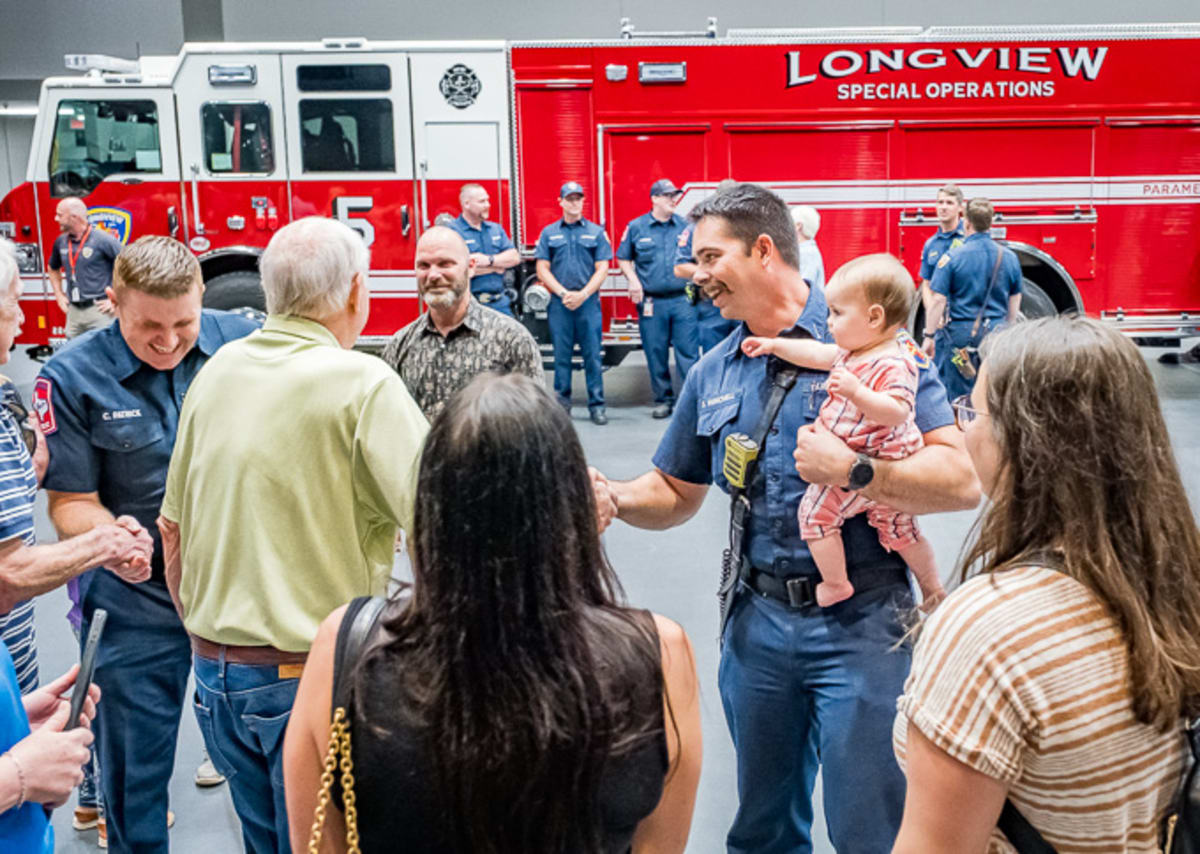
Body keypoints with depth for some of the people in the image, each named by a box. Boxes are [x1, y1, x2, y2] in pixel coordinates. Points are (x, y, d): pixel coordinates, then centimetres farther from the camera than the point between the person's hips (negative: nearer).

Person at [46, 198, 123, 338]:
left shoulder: (103, 240, -10)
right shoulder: (61, 242, 10)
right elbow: (52, 268, 30)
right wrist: (59, 295, 19)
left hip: (99, 310, -6)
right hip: (73, 311, 6)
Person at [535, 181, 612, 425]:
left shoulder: (596, 232, 7)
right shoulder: (549, 233, 9)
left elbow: (602, 269, 2)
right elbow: (543, 269, 5)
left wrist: (583, 294, -10)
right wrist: (563, 293, -7)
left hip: (588, 302, -1)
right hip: (559, 303, 1)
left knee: (592, 355, -2)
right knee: (561, 355, 3)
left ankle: (596, 404, 3)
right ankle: (562, 403, 11)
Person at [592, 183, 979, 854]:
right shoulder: (713, 374, 7)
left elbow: (963, 480, -16)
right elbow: (676, 493, 16)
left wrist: (854, 471, -28)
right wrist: (613, 496, -3)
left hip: (859, 623, -5)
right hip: (758, 621, 5)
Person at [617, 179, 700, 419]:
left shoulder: (685, 226, 8)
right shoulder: (636, 227, 5)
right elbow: (623, 258, 13)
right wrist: (633, 281, -2)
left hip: (682, 300, 0)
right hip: (651, 302, 0)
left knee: (689, 352, -4)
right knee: (656, 354, 6)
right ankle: (663, 399, 18)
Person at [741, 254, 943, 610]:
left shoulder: (892, 364, -23)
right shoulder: (855, 351, 6)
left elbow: (897, 411, -33)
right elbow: (817, 354, 17)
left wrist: (856, 391, -43)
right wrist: (773, 345, 17)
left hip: (868, 467, -10)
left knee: (816, 510, -5)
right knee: (899, 529, 22)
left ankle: (835, 584, 3)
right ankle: (933, 590, 35)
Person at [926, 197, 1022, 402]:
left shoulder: (952, 257, -10)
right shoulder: (1009, 257, 4)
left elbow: (938, 300, -13)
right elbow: (1015, 300, 13)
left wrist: (929, 335, -5)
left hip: (959, 333, -4)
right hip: (996, 333, 4)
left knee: (957, 396, 2)